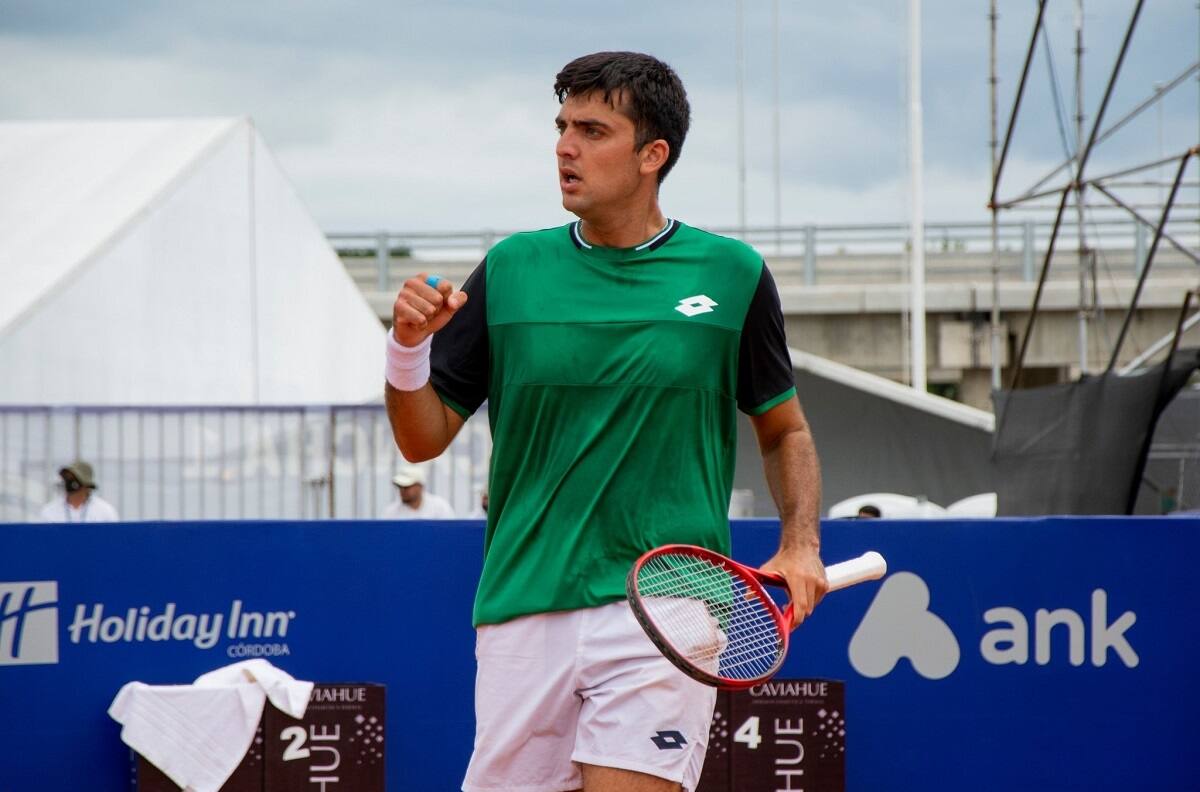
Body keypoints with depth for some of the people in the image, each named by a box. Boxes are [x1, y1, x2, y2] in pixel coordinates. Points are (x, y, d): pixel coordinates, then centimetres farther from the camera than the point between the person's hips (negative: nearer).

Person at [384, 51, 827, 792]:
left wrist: (801, 545, 0)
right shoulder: (511, 271, 7)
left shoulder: (731, 275, 4)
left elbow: (785, 428, 16)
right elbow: (424, 439, 10)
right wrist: (408, 345, -9)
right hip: (525, 611, 3)